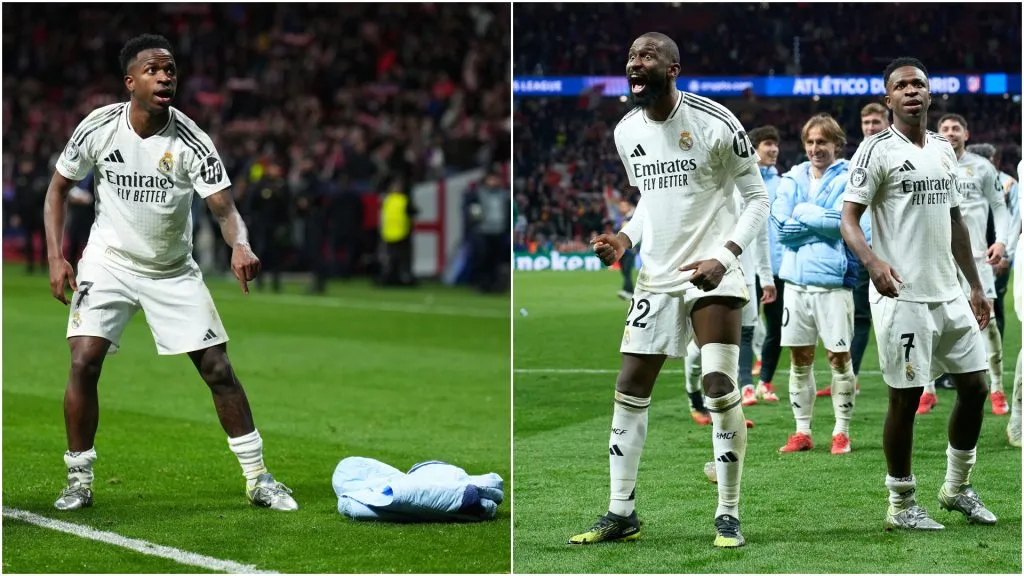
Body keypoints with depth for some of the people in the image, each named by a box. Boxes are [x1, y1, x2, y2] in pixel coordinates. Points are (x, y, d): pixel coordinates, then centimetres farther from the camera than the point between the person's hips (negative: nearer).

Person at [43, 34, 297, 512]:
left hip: (173, 271, 0)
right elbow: (59, 187, 1)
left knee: (217, 368, -4)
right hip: (109, 262, 0)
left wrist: (240, 246, -44)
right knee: (83, 363, -15)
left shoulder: (191, 141, -17)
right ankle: (78, 482, 0)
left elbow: (224, 207, -22)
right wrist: (55, 258, -9)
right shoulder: (98, 128, -12)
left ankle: (257, 478, 9)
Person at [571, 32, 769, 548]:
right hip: (656, 274, 6)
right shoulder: (627, 132, 6)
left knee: (721, 389, -12)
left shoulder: (715, 124, -13)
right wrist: (625, 239, 2)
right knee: (629, 389, 5)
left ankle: (728, 516, -1)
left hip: (710, 272, -6)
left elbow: (757, 197, -6)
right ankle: (621, 513, 14)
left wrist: (724, 257, -18)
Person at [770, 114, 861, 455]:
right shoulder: (793, 179, 11)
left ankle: (842, 432, 7)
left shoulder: (848, 179, -2)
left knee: (839, 356, 0)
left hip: (833, 279, -4)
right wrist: (821, 221, -8)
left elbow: (841, 220, -16)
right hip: (796, 277, 4)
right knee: (799, 358, 8)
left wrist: (802, 213, -4)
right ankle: (802, 432, 15)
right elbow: (780, 225, -1)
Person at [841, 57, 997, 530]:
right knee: (905, 398, -3)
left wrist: (975, 285, 21)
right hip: (902, 296, -7)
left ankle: (957, 487, 25)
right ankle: (901, 504, 8)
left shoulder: (944, 150, 15)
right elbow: (849, 217, -13)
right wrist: (872, 260, -32)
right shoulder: (877, 150, -7)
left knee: (975, 385, 9)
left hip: (948, 293, 7)